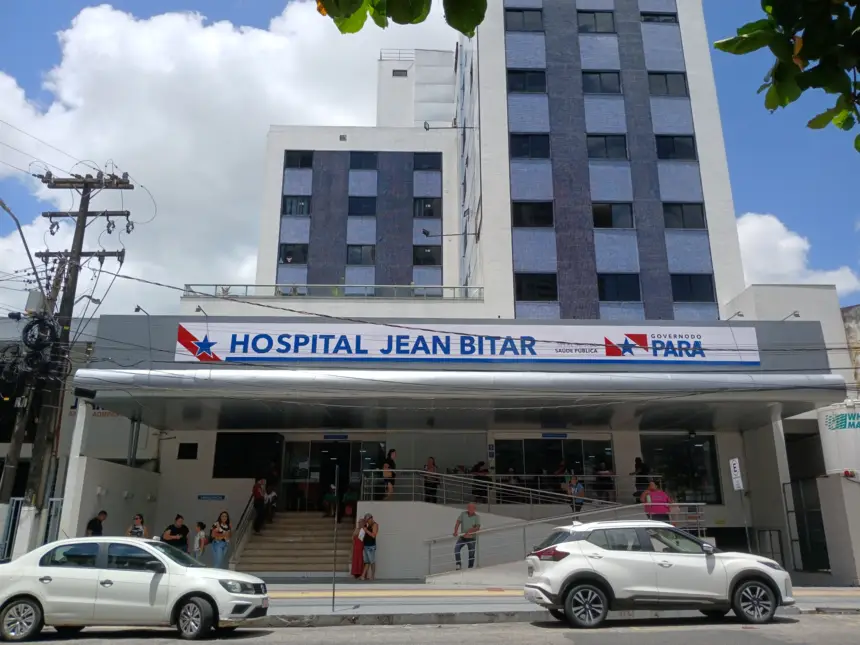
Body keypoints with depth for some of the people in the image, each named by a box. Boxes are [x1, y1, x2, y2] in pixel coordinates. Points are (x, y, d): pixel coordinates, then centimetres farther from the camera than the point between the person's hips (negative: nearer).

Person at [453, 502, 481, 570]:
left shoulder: (477, 517, -6)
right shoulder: (463, 514, -3)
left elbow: (477, 528, -17)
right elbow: (458, 523, -11)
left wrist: (468, 532, -32)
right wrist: (455, 532, -27)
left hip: (472, 538, -1)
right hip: (462, 537, 1)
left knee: (471, 554, 4)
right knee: (456, 549, -19)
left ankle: (470, 568, 19)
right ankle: (458, 565, -11)